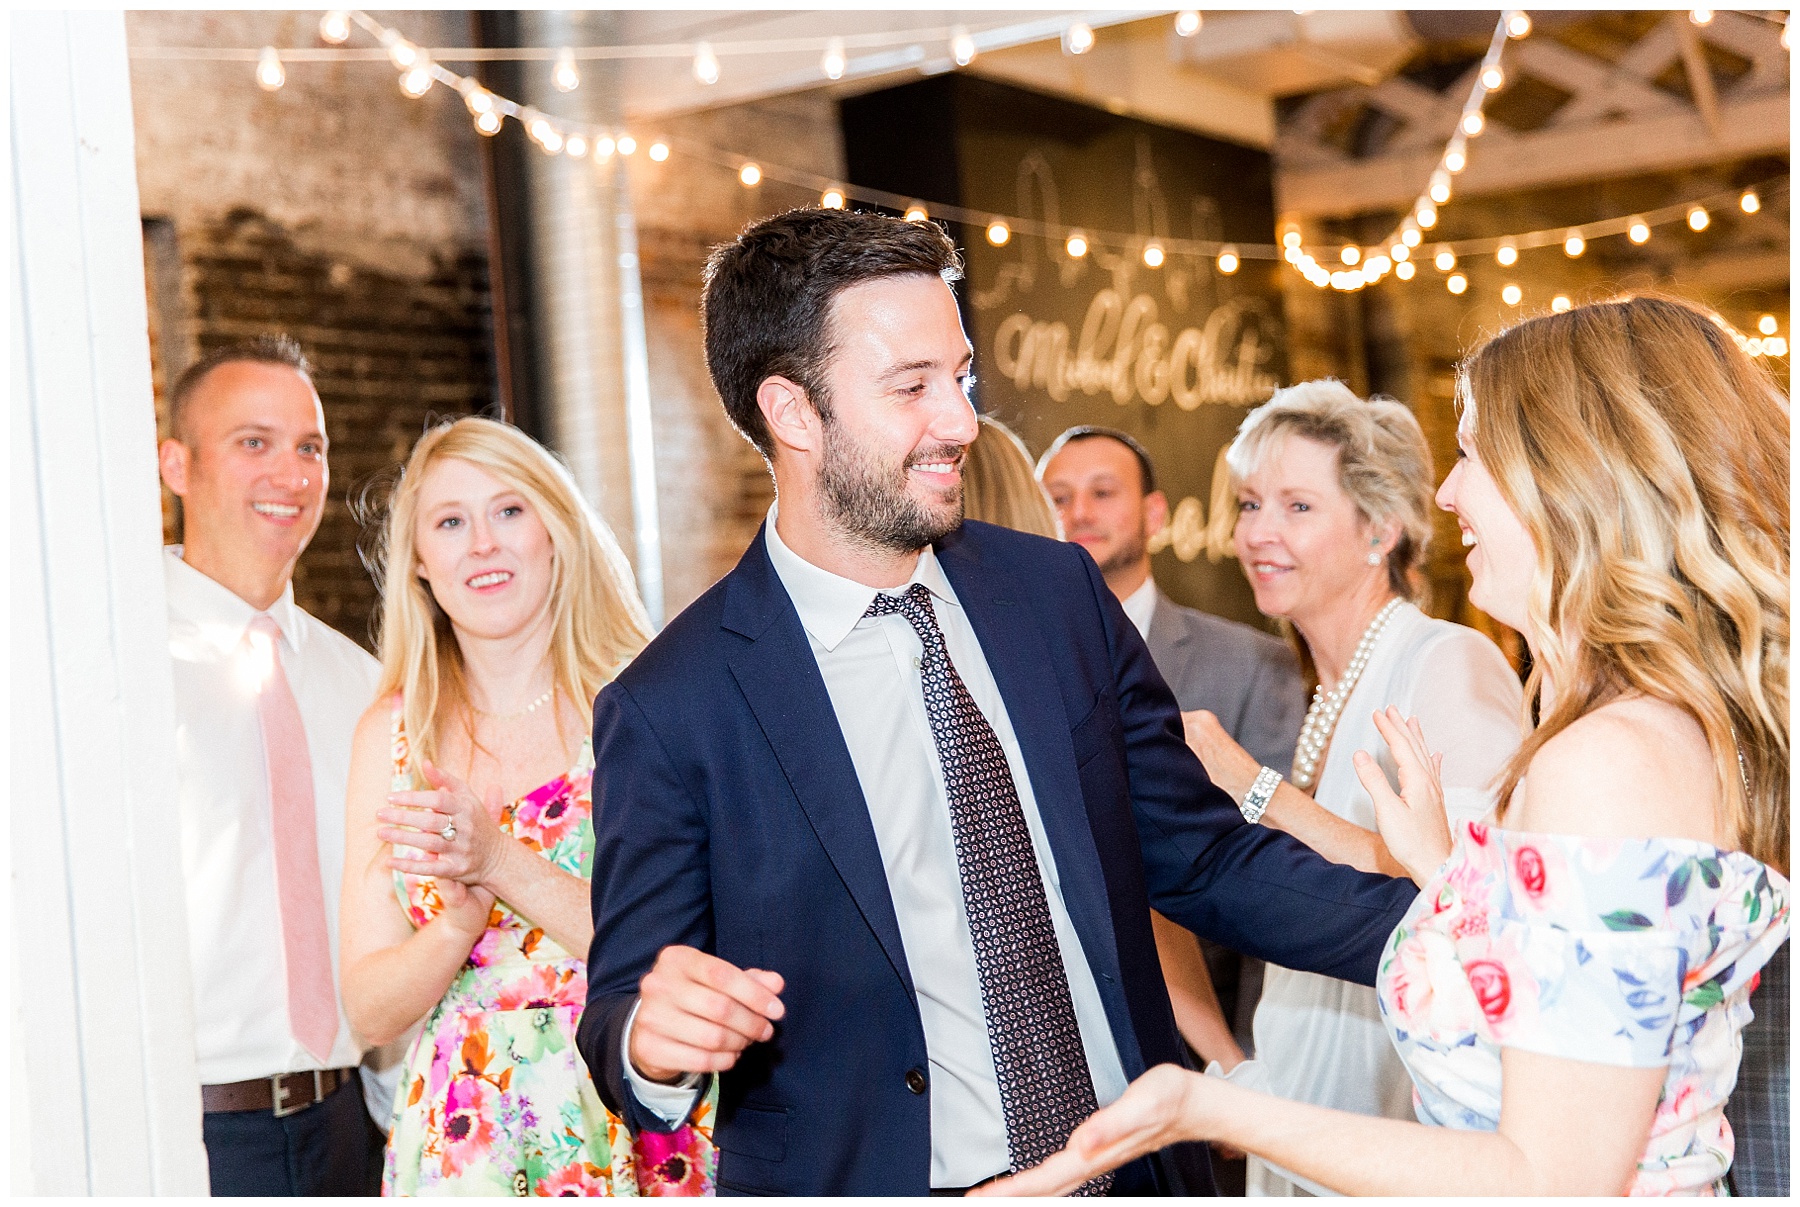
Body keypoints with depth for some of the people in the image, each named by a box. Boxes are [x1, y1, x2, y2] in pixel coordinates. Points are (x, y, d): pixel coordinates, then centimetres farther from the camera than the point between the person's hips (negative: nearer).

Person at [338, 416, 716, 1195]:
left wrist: (502, 863, -22)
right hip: (463, 1152, 3)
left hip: (639, 1146, -3)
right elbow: (370, 1011, 2)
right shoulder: (392, 734, 3)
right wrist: (457, 924, -18)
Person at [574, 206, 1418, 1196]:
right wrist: (651, 1040, -29)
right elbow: (623, 999, -6)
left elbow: (1200, 856, 4)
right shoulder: (670, 708, -14)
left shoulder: (1062, 593, -1)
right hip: (871, 1179, -4)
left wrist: (1425, 927, -9)